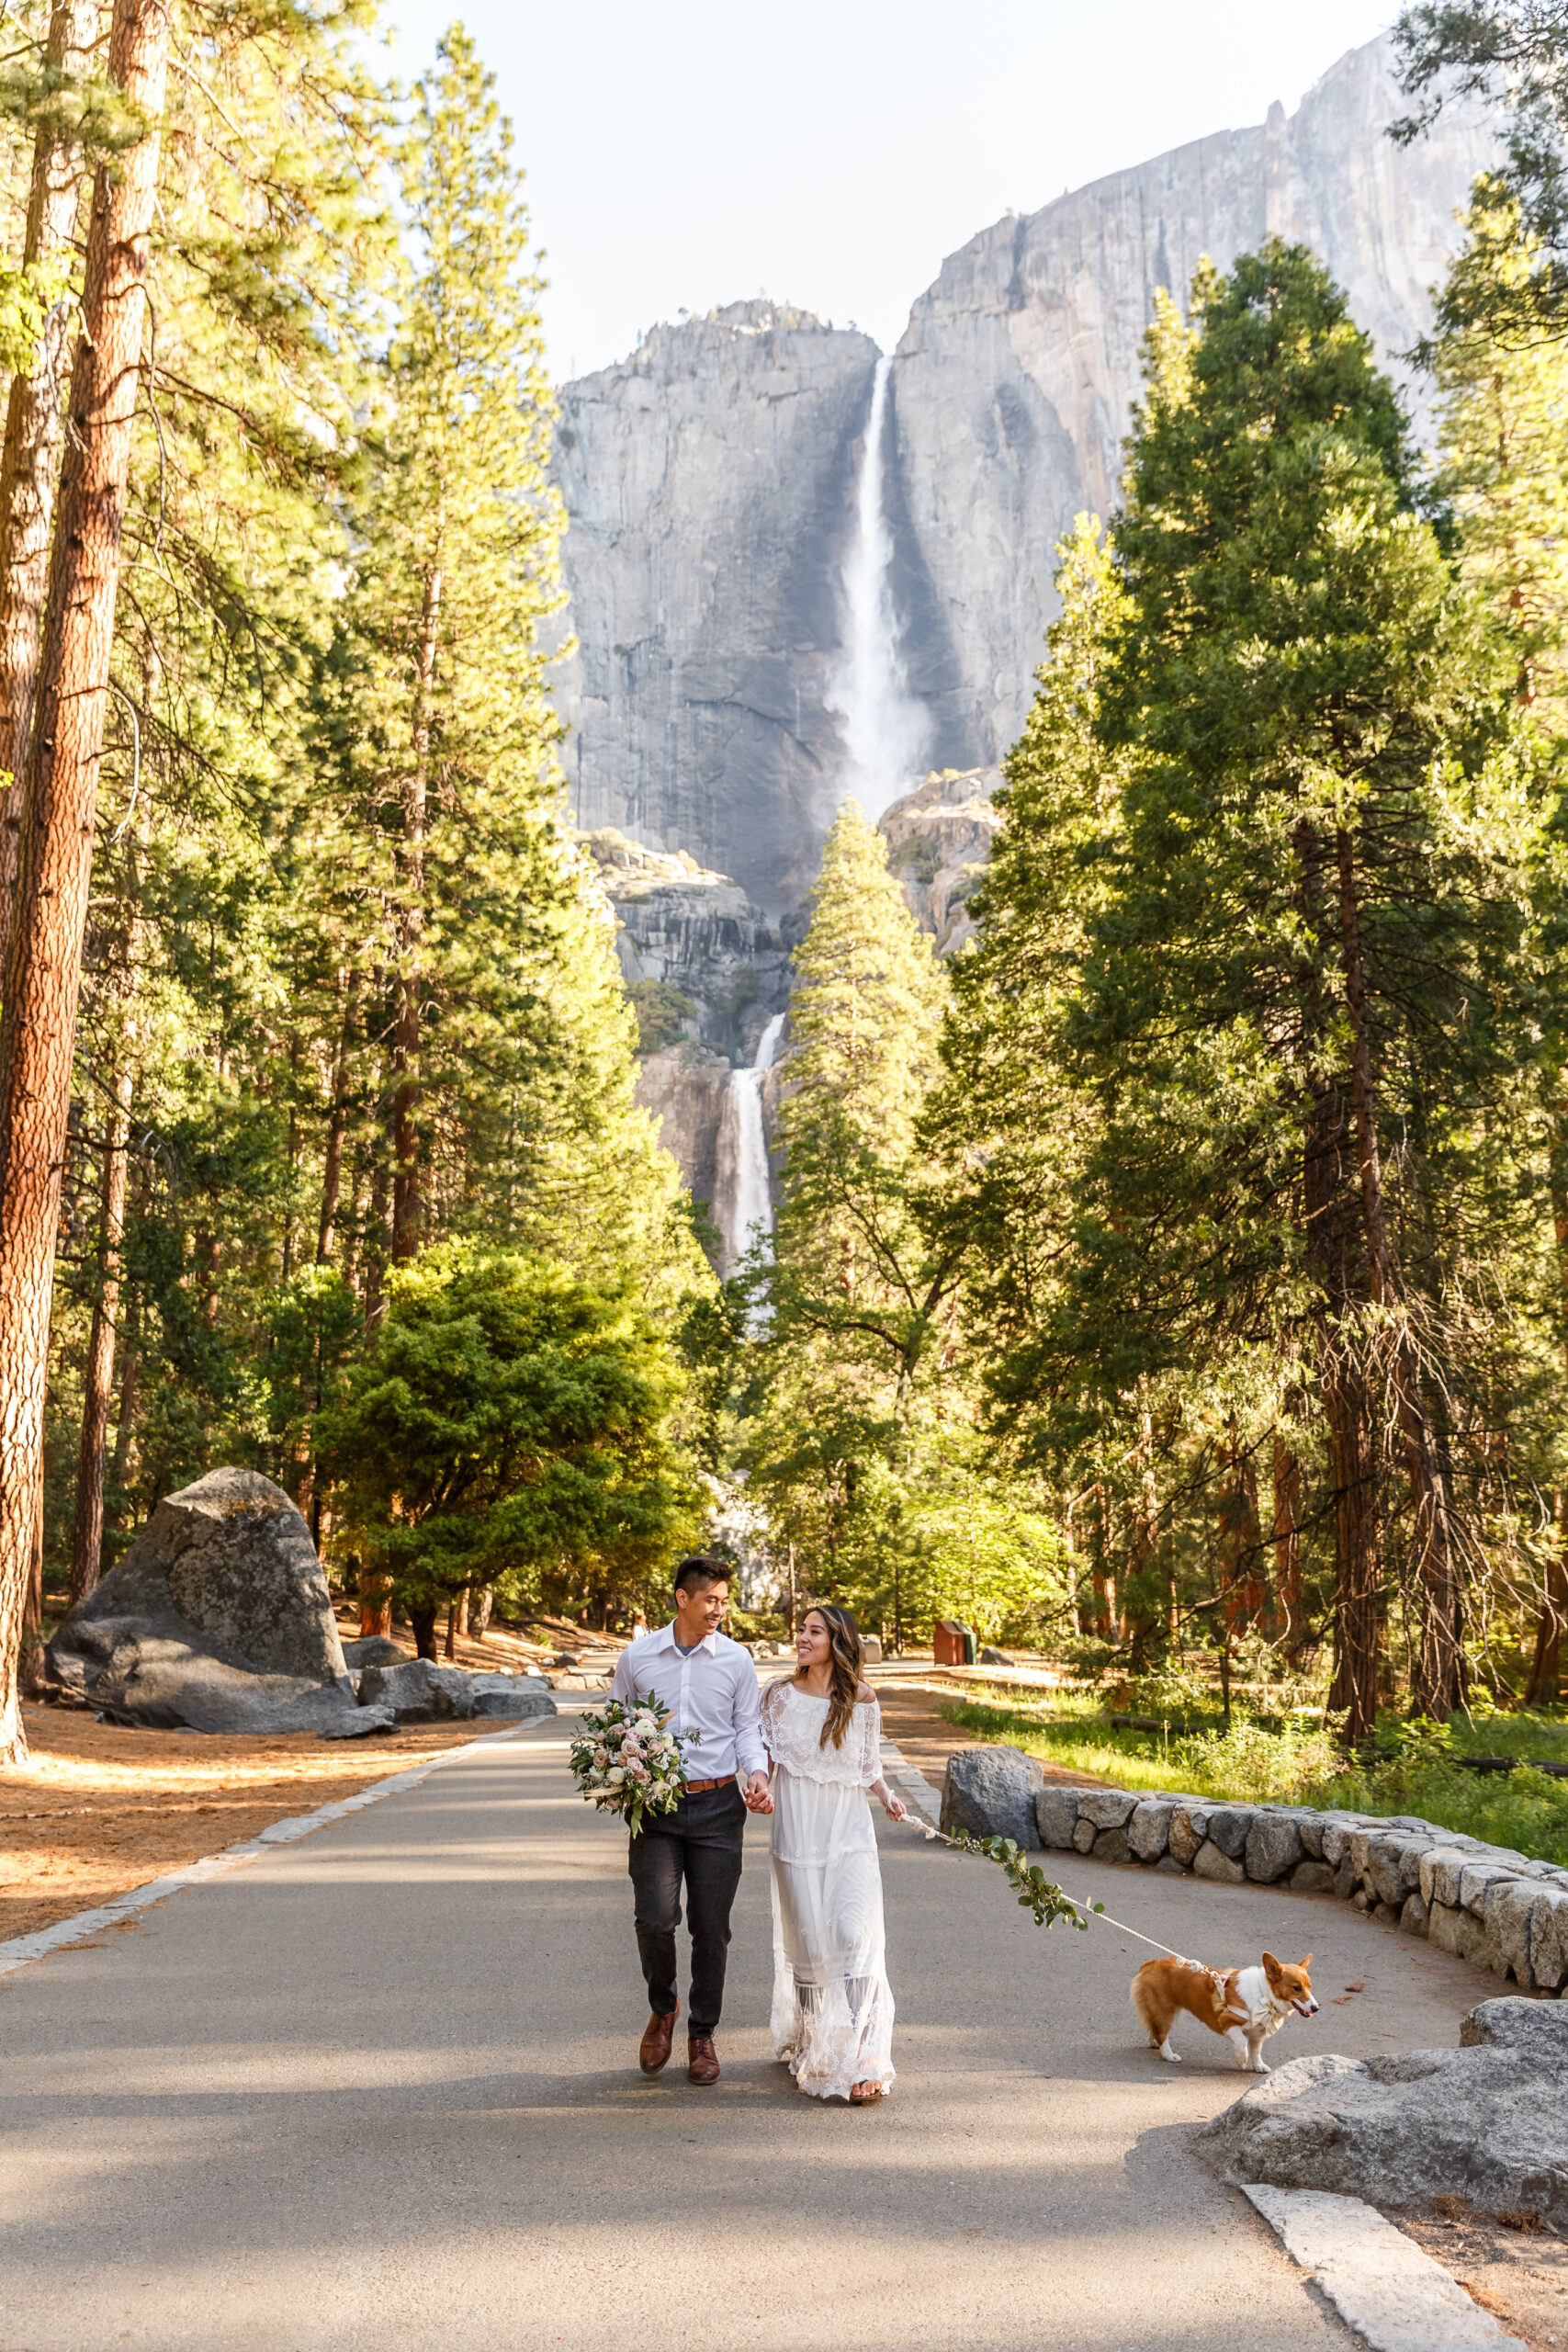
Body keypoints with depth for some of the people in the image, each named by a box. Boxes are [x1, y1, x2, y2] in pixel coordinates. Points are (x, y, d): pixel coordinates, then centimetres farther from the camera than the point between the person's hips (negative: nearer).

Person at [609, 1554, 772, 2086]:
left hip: (717, 1807, 1)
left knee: (711, 1928, 5)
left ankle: (702, 2034, 24)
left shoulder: (736, 1659, 2)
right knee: (655, 1919, -11)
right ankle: (662, 2008, 19)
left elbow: (747, 1727, 7)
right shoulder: (637, 1657, 1)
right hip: (654, 1806, -1)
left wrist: (757, 1772, -11)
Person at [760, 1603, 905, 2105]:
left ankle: (860, 2060, -10)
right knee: (807, 1942, 5)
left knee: (854, 1933, -13)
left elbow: (869, 1767, 11)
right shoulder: (781, 1694, 2)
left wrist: (887, 1797, -7)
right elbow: (768, 1755, 5)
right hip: (797, 1830, 1)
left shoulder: (861, 1700, 2)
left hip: (849, 1831, -1)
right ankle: (811, 2048, 23)